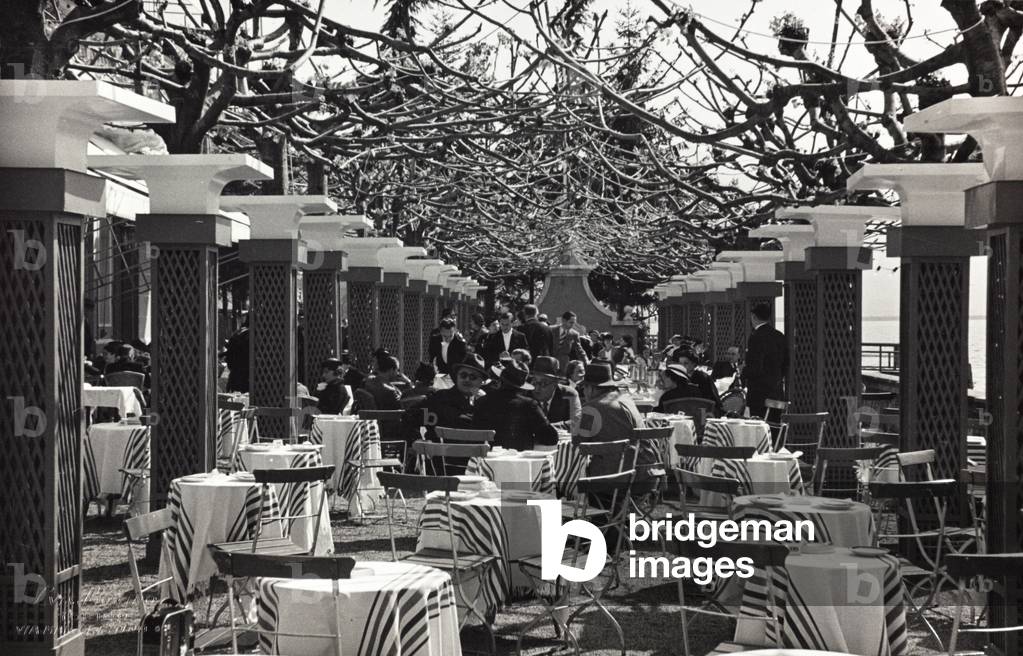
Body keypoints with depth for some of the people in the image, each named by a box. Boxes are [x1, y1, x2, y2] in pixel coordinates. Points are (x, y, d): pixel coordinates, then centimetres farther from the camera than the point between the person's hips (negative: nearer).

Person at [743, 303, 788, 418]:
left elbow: (754, 369, -20)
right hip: (778, 392, 8)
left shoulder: (756, 337, -15)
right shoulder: (780, 336, 10)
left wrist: (743, 372, -1)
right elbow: (787, 364, 15)